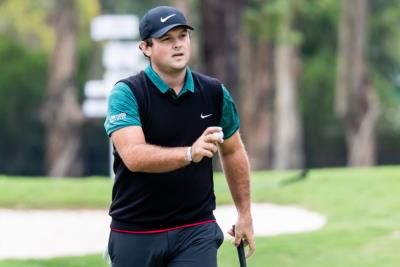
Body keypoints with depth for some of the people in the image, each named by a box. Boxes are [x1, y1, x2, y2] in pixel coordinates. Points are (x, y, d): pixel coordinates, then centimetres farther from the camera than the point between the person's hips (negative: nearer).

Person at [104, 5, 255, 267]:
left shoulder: (215, 93, 2)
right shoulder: (127, 93, -11)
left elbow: (233, 152, 16)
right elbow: (133, 156, -27)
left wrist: (245, 214, 16)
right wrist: (190, 153, -40)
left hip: (196, 231, 2)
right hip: (136, 233, -1)